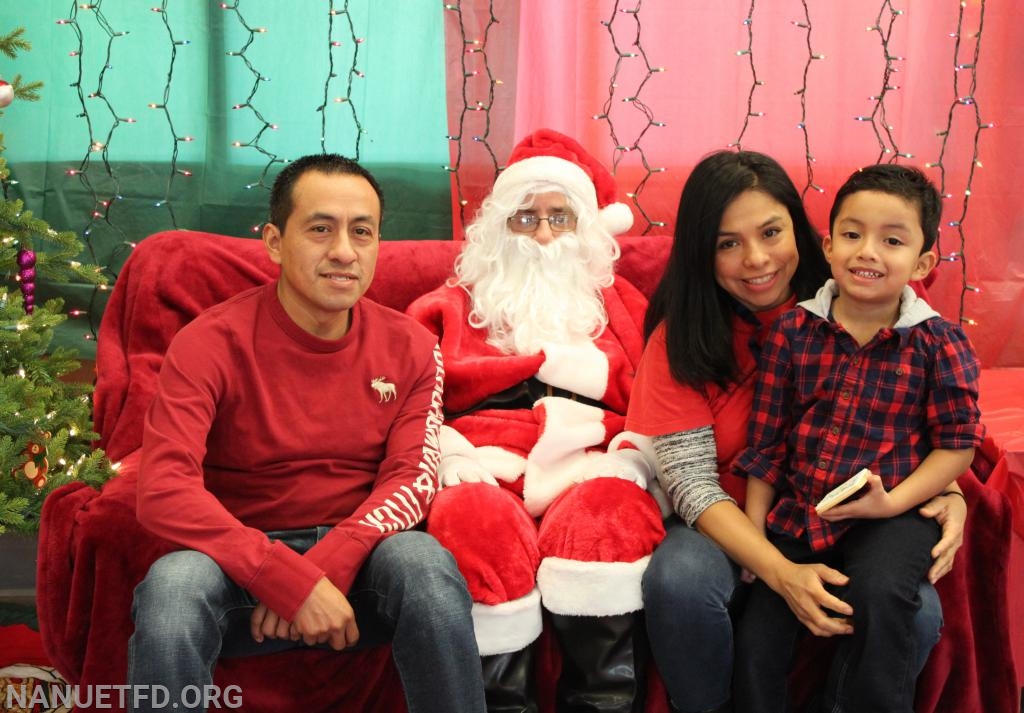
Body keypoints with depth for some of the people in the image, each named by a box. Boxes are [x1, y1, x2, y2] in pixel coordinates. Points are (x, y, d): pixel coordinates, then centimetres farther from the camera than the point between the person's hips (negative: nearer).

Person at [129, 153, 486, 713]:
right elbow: (163, 490, -21)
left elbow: (413, 477, -6)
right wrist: (291, 579, -30)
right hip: (243, 557, -1)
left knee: (425, 562, -31)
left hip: (357, 556, 2)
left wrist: (330, 562, -25)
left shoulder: (409, 348, 0)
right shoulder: (212, 343, -11)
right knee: (172, 586, -34)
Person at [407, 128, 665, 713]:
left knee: (607, 512, -36)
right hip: (487, 474, 0)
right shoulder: (456, 303, 24)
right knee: (475, 519, -36)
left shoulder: (616, 300, 26)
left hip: (589, 473, 1)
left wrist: (626, 463, -8)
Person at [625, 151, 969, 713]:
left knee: (917, 610, -27)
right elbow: (691, 481, -15)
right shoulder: (679, 338, -10)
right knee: (678, 579, -34)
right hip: (730, 531, -1)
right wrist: (781, 573, -29)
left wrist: (947, 493, -17)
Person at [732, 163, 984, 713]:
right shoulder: (792, 332, -1)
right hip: (796, 514, 3)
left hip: (891, 517, -2)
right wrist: (755, 530, 3)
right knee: (755, 642, -6)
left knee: (878, 593, -30)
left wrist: (892, 502, -16)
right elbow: (765, 440, 4)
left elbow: (958, 443, -3)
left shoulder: (939, 343, -7)